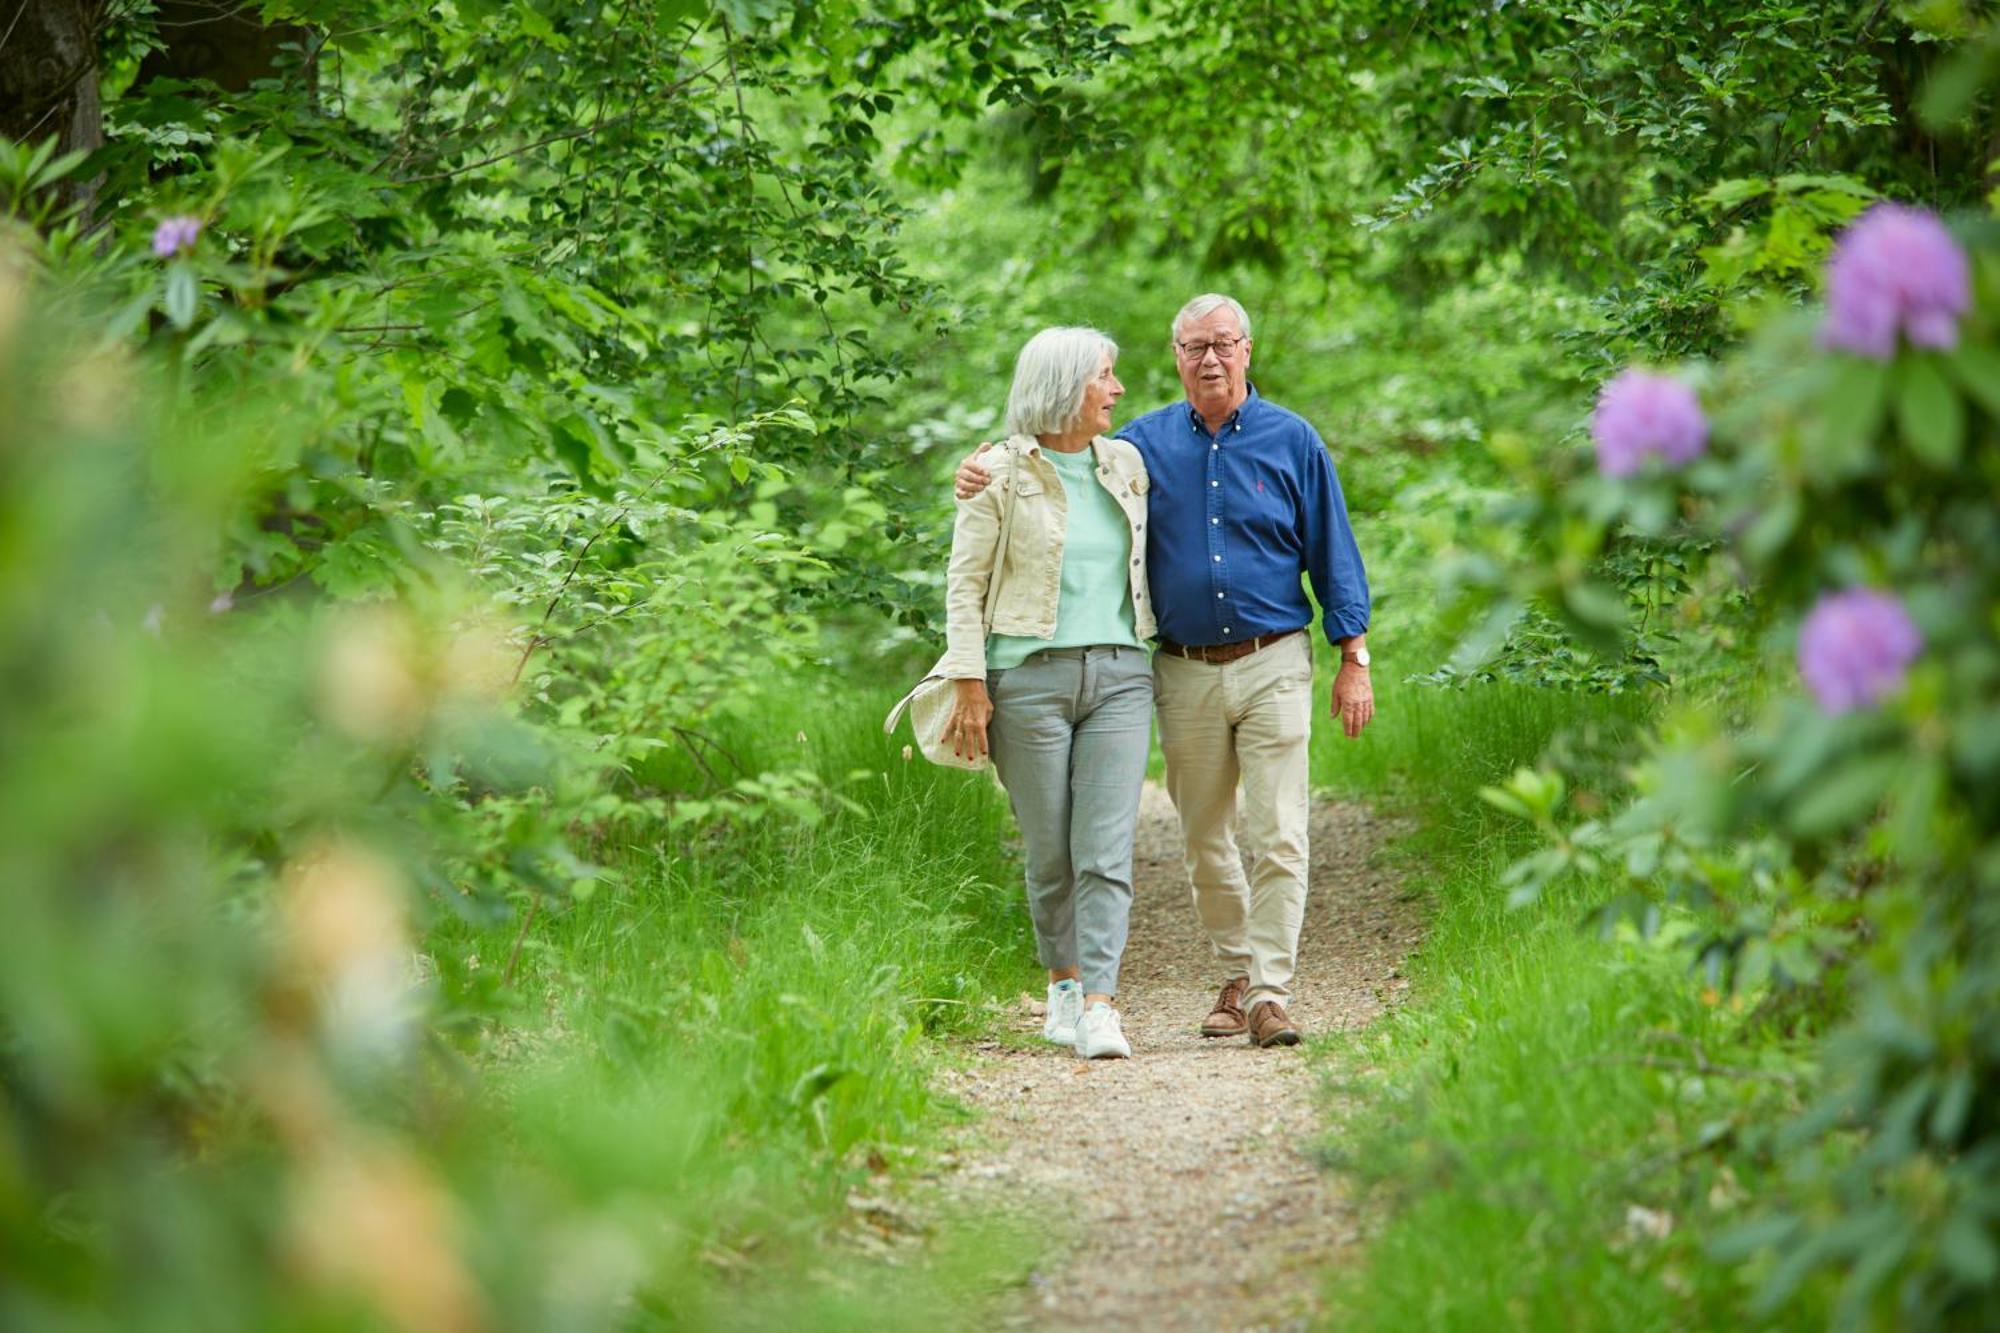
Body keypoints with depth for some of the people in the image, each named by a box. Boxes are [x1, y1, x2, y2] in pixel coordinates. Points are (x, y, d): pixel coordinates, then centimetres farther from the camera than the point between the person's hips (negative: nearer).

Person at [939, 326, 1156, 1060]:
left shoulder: (1126, 465, 12)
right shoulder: (1002, 476, -2)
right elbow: (965, 582, -2)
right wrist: (969, 684, -9)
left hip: (1119, 675, 3)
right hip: (1030, 676, -3)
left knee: (1106, 852, -9)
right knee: (1049, 853, 4)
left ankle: (1099, 1008, -14)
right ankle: (1064, 987, 22)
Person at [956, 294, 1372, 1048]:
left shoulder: (1292, 442, 2)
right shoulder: (1145, 443, 7)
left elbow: (1333, 555, 5)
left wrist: (1353, 660, 2)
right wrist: (990, 478, -5)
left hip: (1272, 666, -3)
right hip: (1185, 673, 3)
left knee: (1277, 837, -9)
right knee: (1204, 839, 10)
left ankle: (1270, 992, -9)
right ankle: (1236, 973, 24)